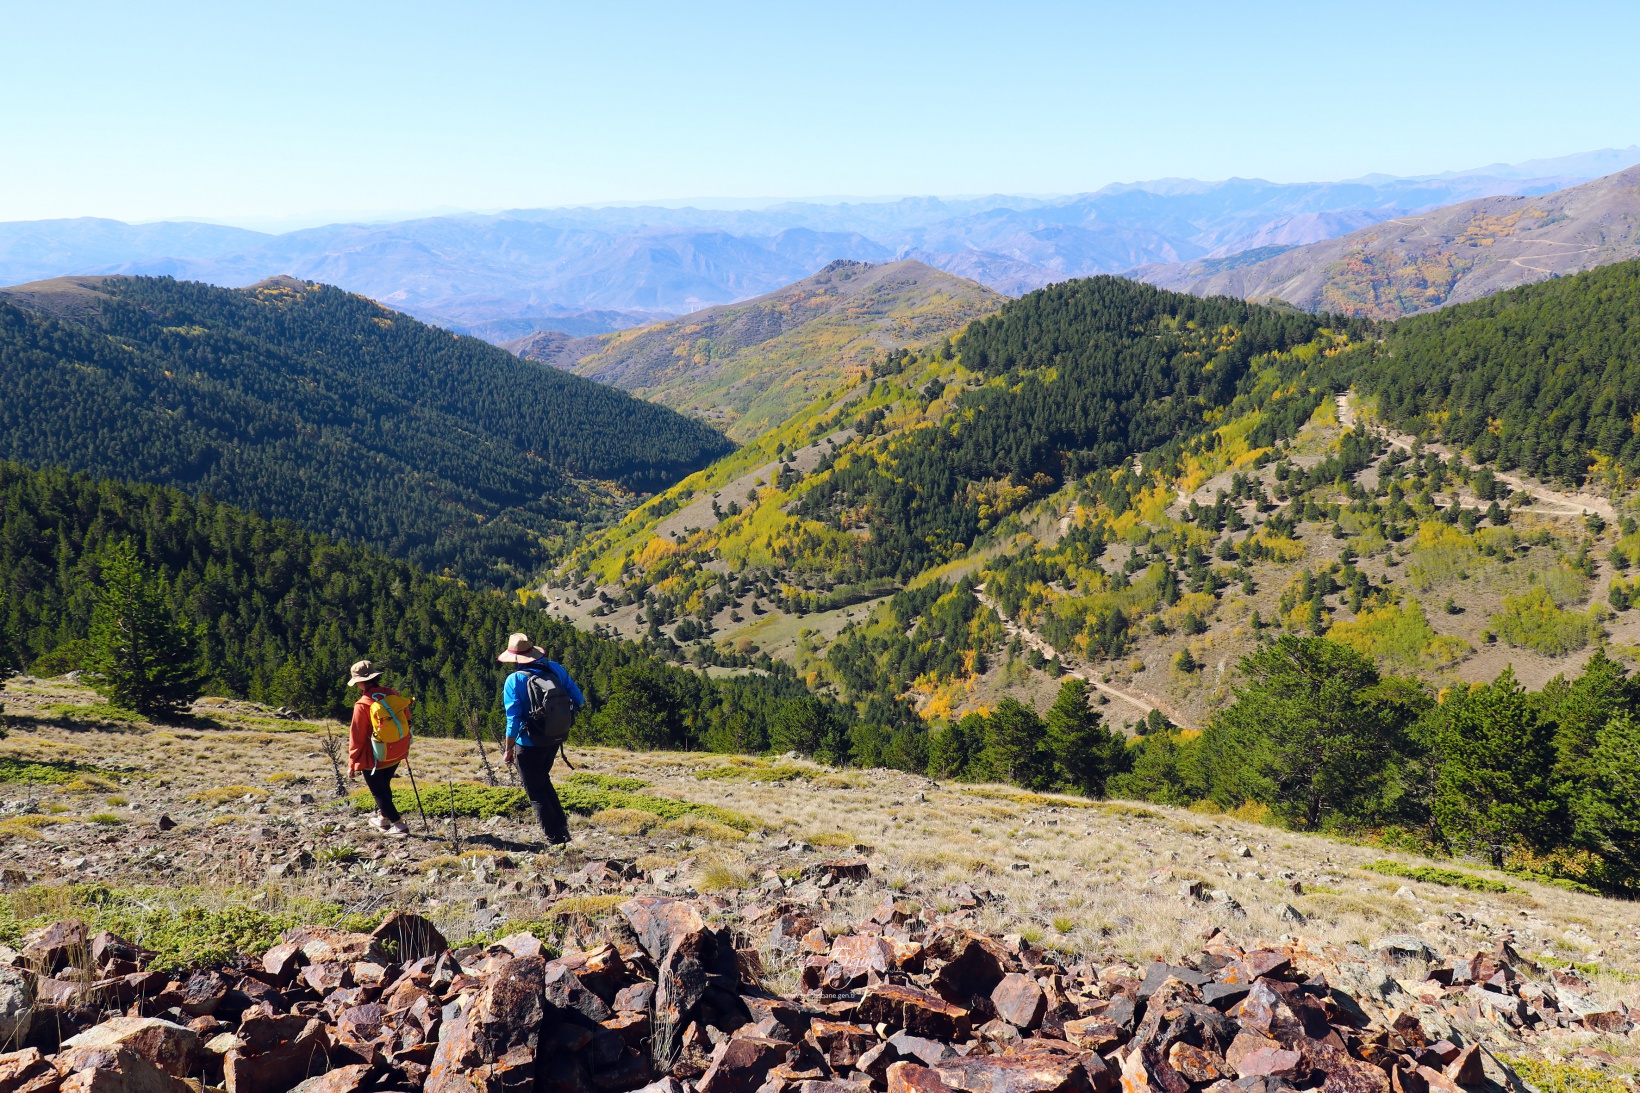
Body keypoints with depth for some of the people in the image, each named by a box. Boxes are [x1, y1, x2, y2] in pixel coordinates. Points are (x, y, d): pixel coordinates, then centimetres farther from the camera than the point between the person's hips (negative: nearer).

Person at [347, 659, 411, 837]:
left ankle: (399, 826, 4)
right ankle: (382, 819, 39)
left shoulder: (362, 705, -21)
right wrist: (404, 745, 21)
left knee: (379, 792, 8)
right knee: (384, 786, 25)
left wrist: (352, 763, -4)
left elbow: (356, 737, -15)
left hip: (374, 757, -6)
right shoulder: (392, 694, -5)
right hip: (395, 754, 6)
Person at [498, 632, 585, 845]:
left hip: (529, 745, -5)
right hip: (554, 740, 6)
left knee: (536, 793, 11)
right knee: (544, 782, 28)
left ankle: (556, 839, 14)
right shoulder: (555, 669, -5)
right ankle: (562, 829, 26)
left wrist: (509, 749, -7)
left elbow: (514, 719, -19)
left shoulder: (515, 680, -18)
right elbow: (578, 700, 1)